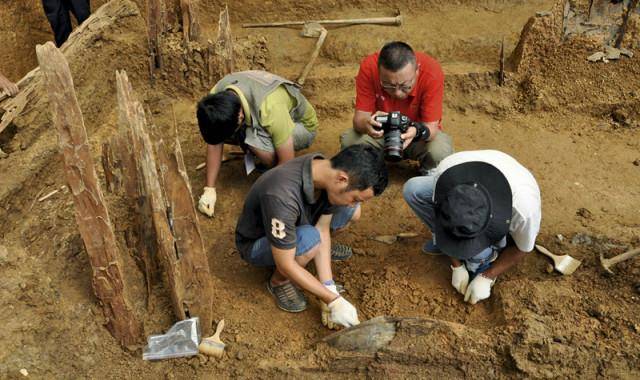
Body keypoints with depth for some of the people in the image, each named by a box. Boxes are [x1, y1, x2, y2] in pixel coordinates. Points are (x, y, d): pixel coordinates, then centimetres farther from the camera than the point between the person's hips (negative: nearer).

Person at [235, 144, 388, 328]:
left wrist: (329, 288, -19)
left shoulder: (326, 168, -19)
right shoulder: (282, 195, -42)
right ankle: (278, 281, -6)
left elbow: (322, 230, -13)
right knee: (310, 239, -37)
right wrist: (333, 300, -29)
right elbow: (286, 266, -33)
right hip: (255, 244, -6)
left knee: (352, 212, -9)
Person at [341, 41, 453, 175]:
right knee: (349, 141, -27)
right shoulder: (369, 68, -27)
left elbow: (431, 127, -26)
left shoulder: (431, 72, -29)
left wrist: (417, 132, -50)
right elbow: (360, 117, -24)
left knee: (441, 152, -32)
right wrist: (366, 124, -49)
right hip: (381, 131, 1)